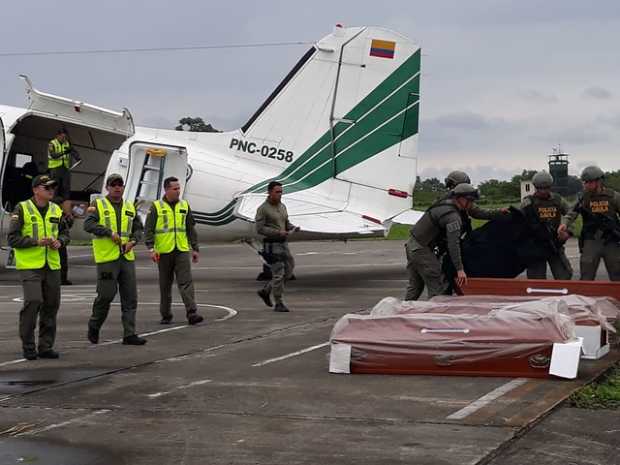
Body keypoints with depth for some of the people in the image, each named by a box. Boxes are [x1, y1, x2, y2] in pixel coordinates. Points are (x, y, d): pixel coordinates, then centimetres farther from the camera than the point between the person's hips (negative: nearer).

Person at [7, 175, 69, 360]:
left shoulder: (56, 210, 11)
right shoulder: (22, 209, -6)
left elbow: (65, 232, 21)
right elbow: (13, 239, -8)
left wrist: (60, 241, -1)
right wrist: (37, 242, -18)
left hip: (52, 265, 6)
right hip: (30, 266, -6)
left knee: (51, 305, 6)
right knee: (33, 302, -15)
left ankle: (46, 346, 17)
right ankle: (28, 347, -2)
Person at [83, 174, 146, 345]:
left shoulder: (130, 207, 15)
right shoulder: (98, 205, 0)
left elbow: (138, 229, 17)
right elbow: (88, 224, -14)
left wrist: (133, 241, -3)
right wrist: (110, 233, -22)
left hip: (127, 258, 5)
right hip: (107, 258, -5)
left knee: (130, 297, 2)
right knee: (106, 295, -4)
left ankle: (129, 334, 5)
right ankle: (94, 326, 19)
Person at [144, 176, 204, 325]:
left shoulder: (184, 206, 10)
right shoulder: (156, 207, 0)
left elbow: (191, 229, 14)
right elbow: (148, 229, -4)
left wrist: (195, 248, 11)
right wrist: (151, 248, -14)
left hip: (182, 251, 2)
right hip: (164, 252, -2)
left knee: (186, 282, -10)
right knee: (165, 285, 7)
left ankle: (192, 314, -16)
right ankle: (166, 315, 18)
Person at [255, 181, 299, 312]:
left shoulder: (282, 206, 12)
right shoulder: (263, 209, -10)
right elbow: (260, 229, -15)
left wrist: (293, 228, -3)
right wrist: (278, 232, -23)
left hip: (283, 243, 8)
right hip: (272, 245, -8)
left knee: (288, 272, 9)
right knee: (278, 274, -7)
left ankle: (265, 291, 23)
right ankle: (279, 304, 2)